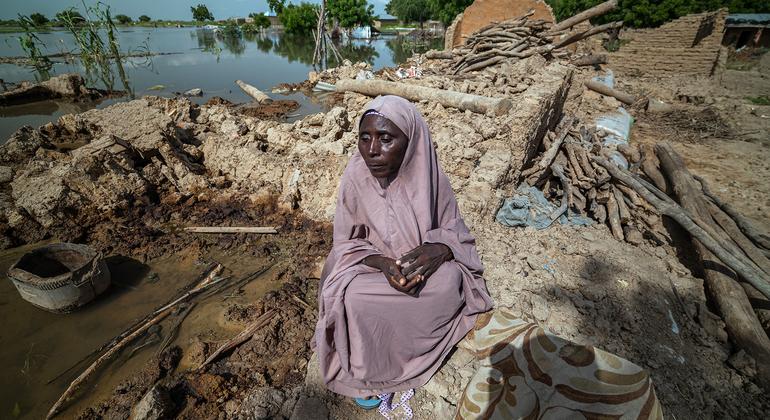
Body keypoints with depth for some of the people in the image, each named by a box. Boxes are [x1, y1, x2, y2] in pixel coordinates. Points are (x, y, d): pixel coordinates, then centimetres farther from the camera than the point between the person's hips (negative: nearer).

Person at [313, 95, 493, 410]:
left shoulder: (431, 179, -16)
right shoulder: (355, 178, -16)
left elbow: (455, 233, -5)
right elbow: (346, 244, -9)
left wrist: (438, 250, -29)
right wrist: (384, 264, -29)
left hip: (425, 265, 1)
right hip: (370, 266, 0)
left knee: (450, 281, -28)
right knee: (356, 297, -30)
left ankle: (404, 359, -6)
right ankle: (368, 372, -1)